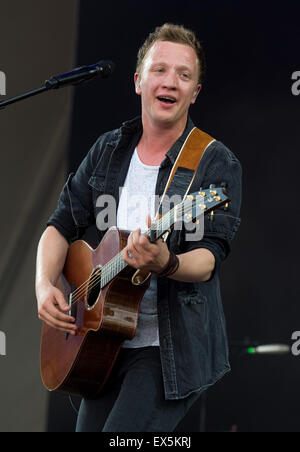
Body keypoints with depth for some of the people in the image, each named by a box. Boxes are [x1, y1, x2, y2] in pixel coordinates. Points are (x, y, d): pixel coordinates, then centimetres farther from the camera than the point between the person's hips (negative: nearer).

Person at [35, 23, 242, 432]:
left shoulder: (217, 165, -8)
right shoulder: (109, 150, 9)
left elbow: (210, 258, -17)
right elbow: (63, 225, 13)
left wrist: (165, 263, -39)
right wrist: (45, 284, -5)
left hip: (172, 348, -6)